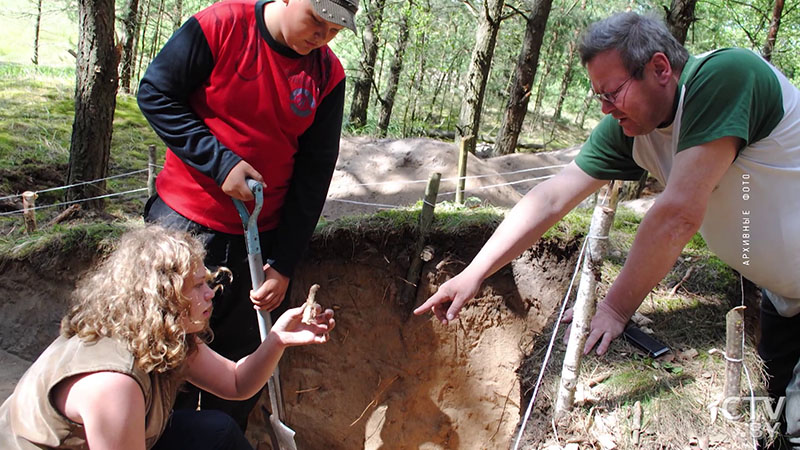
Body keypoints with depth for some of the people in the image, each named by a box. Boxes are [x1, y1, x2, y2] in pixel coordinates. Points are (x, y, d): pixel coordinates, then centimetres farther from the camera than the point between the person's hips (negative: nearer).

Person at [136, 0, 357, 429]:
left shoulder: (328, 74, -3)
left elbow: (313, 174, -2)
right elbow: (155, 93, -9)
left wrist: (283, 264, -5)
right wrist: (221, 163, -19)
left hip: (261, 235, 3)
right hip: (184, 221, -2)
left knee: (243, 360, 10)